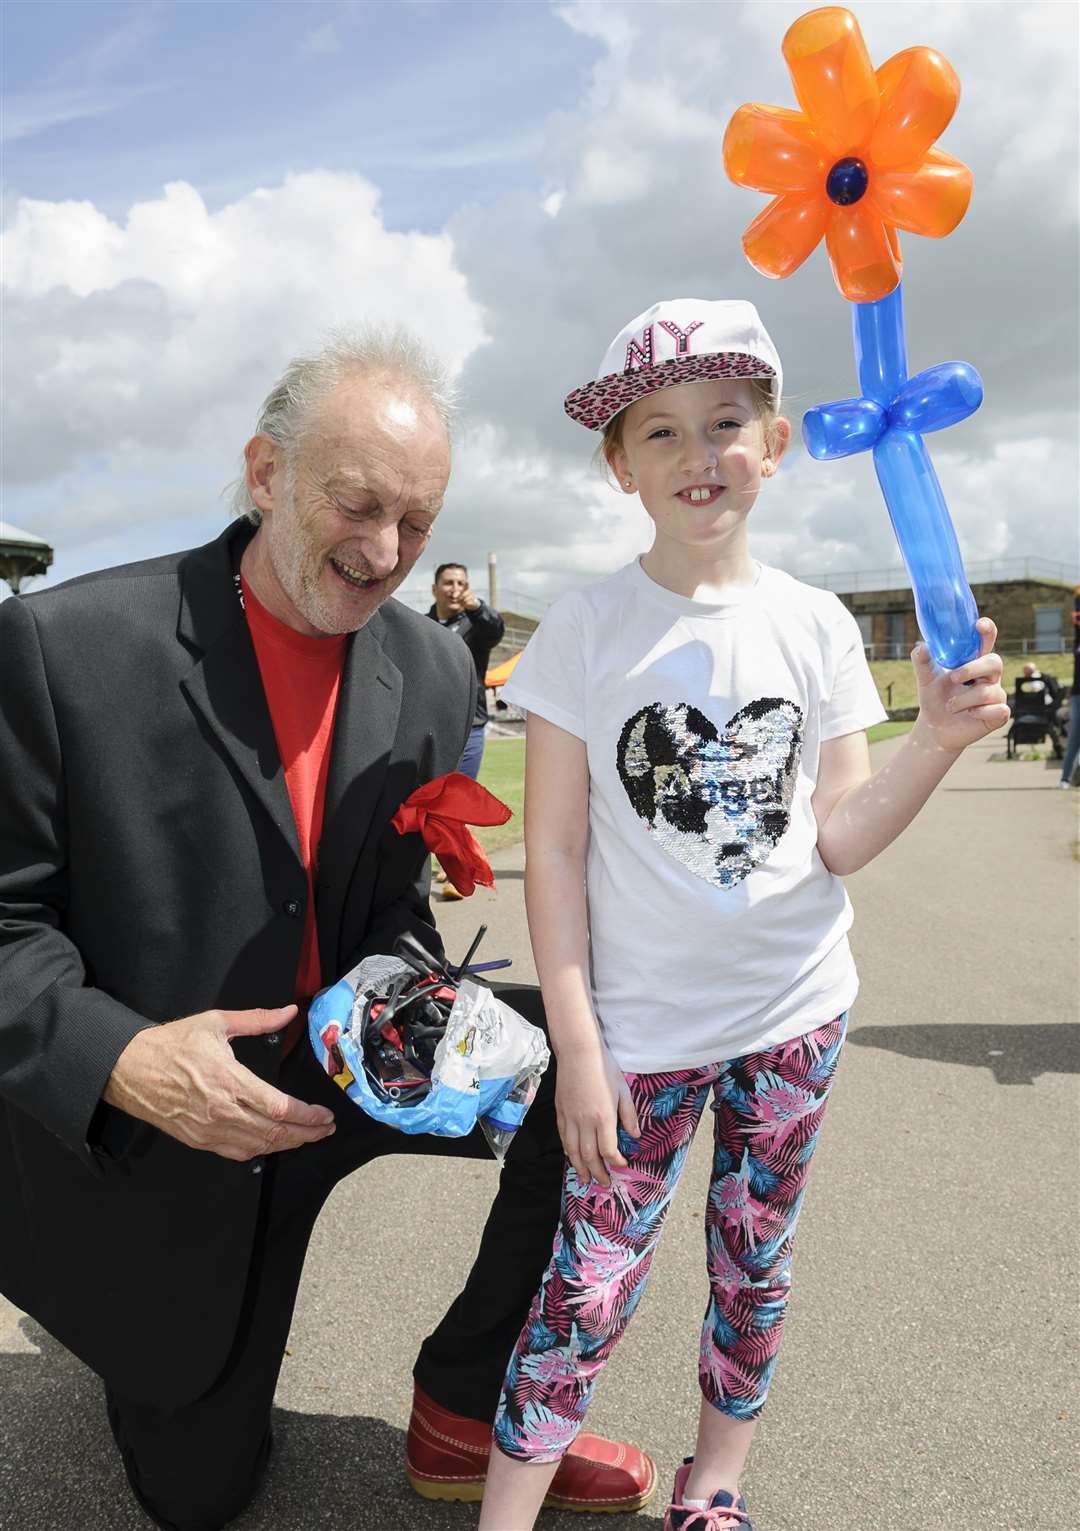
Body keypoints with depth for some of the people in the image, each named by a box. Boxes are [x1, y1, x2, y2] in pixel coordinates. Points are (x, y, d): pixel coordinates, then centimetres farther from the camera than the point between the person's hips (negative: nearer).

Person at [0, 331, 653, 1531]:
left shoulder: (437, 675, -6)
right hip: (140, 1119, -3)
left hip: (344, 1061, 3)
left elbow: (392, 900, 3)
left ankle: (464, 1411, 7)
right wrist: (119, 1059, -31)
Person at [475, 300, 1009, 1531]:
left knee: (754, 1267, 17)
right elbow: (554, 850, -8)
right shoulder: (584, 630, -9)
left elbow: (837, 840, -3)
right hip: (643, 1024, -3)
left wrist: (937, 744, -20)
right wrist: (575, 1043, -10)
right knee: (591, 1287, 2)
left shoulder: (816, 626, -2)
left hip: (795, 1014, 3)